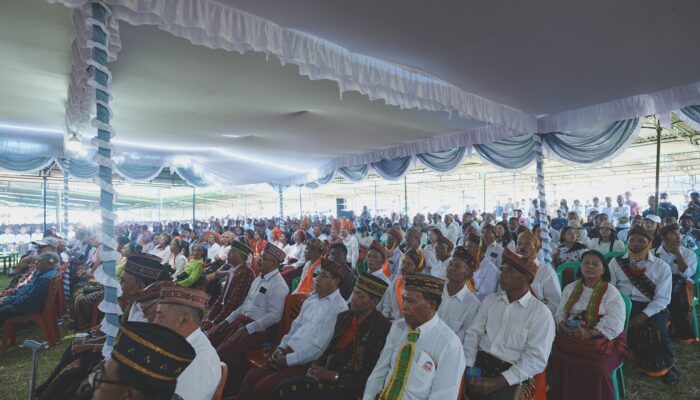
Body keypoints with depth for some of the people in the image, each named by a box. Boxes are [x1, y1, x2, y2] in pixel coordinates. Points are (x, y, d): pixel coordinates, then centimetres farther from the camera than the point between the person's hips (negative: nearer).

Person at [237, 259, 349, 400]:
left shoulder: (339, 308, -15)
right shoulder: (312, 298, 11)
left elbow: (319, 345, -18)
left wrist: (288, 360, -14)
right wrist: (281, 348, 4)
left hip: (305, 362, -7)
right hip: (287, 352, 7)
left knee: (262, 387, -17)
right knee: (251, 376, -4)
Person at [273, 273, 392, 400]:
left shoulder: (383, 328, -13)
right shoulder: (344, 316, 9)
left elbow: (371, 375, -14)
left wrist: (334, 376, -16)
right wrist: (317, 366, -3)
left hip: (349, 388, -7)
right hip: (327, 374, 7)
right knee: (285, 388, -14)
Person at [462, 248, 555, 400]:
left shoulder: (541, 313, -3)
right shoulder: (490, 300, 10)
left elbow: (536, 359, -9)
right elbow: (473, 333, 6)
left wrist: (497, 382, -17)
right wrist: (467, 368, -10)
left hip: (511, 377, -2)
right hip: (479, 364, 3)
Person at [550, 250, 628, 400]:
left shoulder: (611, 292, -1)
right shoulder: (570, 288, 12)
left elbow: (615, 323, -13)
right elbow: (560, 313, 9)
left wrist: (590, 333, -25)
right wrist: (563, 326, -14)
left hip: (604, 339, -3)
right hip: (571, 336, 3)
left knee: (595, 365, -30)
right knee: (560, 358, -24)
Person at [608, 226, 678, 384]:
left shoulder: (662, 267, 1)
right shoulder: (616, 262, 5)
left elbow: (663, 298, -6)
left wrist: (643, 315, -19)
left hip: (650, 307, -1)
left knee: (657, 328, -29)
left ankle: (665, 365, 3)